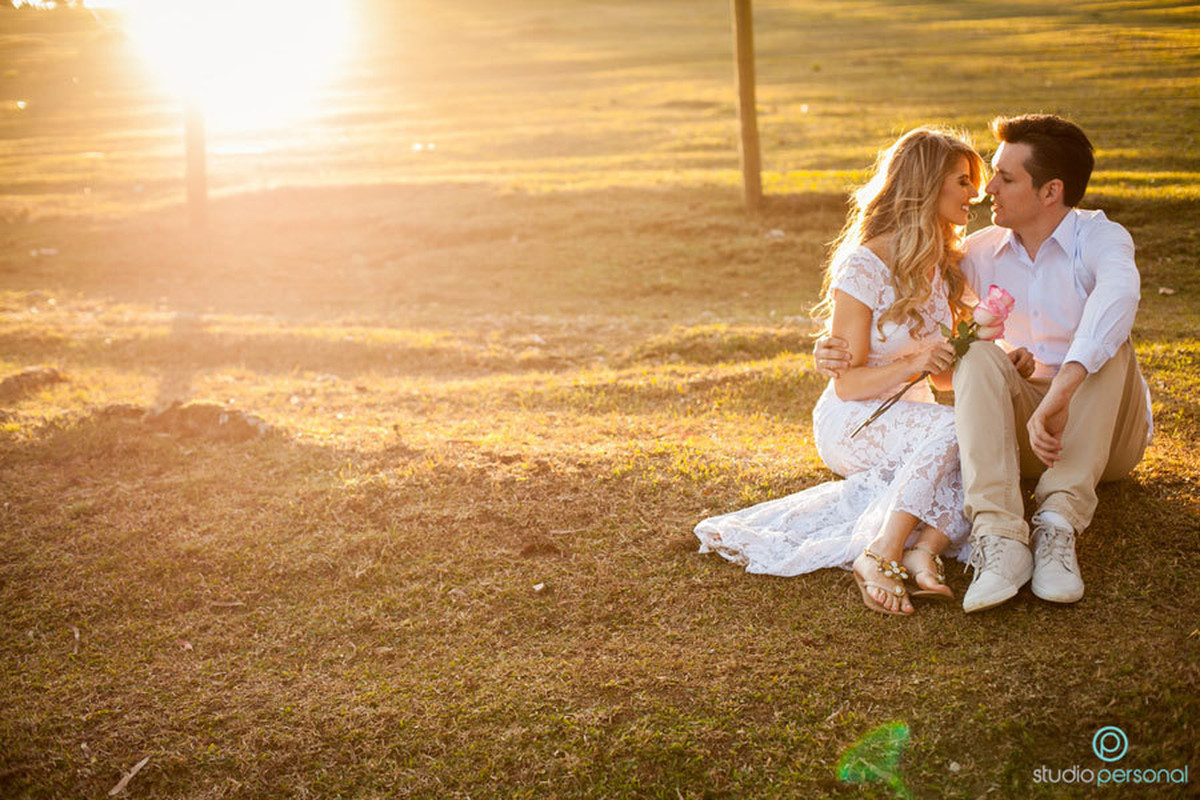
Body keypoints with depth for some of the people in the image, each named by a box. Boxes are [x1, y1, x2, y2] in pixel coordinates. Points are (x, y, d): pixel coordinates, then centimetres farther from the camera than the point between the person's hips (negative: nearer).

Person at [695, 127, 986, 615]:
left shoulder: (941, 264, 8)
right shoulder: (861, 268, -15)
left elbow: (945, 376, 11)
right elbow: (849, 383, -15)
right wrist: (911, 365, -30)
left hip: (908, 416, 6)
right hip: (851, 423, -6)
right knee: (955, 428, -35)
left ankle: (924, 548, -35)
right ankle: (881, 556, -33)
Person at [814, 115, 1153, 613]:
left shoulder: (1100, 238, -10)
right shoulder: (982, 253, 5)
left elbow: (1118, 294, -34)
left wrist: (1060, 393, -51)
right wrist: (839, 348, -12)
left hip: (1106, 433, -2)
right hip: (1019, 431, 3)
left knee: (1108, 340, -30)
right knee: (978, 354, -25)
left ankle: (1058, 523, -40)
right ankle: (1000, 537, -43)